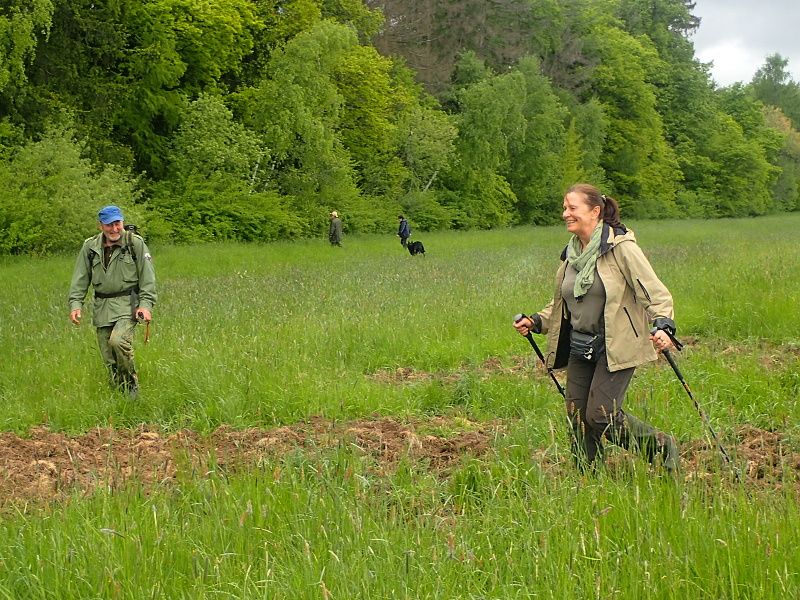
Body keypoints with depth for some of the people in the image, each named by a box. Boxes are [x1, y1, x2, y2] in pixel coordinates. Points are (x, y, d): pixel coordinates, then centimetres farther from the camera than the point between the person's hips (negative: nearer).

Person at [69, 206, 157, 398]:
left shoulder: (135, 243, -1)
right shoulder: (90, 247, 7)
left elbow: (147, 277, -1)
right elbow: (80, 279, 11)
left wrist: (146, 304, -11)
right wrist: (75, 304, -1)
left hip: (128, 303, -4)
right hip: (102, 307, 4)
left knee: (118, 340, -25)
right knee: (108, 356, 1)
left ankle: (132, 383, -6)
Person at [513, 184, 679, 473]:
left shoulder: (620, 246, -10)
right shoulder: (571, 253, 11)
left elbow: (654, 292, -12)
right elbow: (560, 305, 23)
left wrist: (662, 325, -28)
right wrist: (535, 322, 8)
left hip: (616, 348, -7)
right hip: (579, 348, 7)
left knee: (600, 415, -13)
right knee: (577, 418, 4)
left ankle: (661, 448, 10)